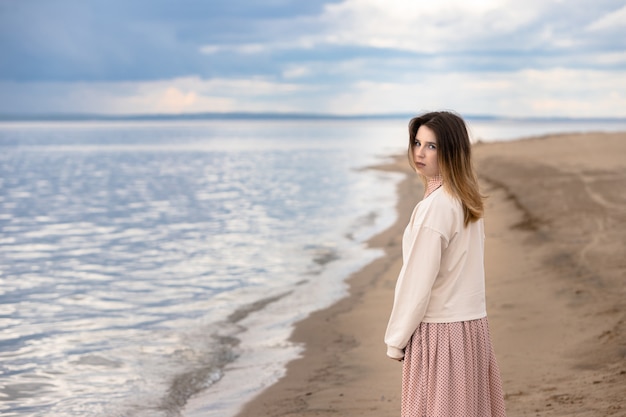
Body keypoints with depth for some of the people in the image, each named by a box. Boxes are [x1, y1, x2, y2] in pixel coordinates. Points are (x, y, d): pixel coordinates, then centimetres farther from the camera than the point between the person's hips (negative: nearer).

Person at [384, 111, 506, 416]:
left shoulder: (435, 206, -17)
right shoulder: (467, 200, 9)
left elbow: (418, 281, -17)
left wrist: (396, 340, -8)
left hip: (438, 333, -8)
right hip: (472, 328, 8)